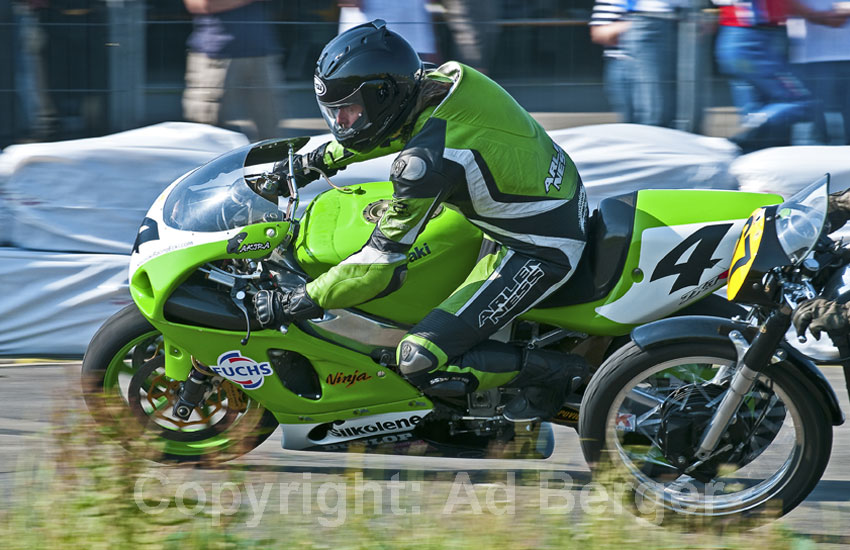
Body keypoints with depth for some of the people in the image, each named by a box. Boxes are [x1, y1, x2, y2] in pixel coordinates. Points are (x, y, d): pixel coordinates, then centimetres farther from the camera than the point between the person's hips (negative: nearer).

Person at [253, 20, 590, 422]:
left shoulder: (425, 159, -28)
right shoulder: (440, 81, -4)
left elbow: (383, 265, -23)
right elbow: (386, 128, 21)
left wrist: (293, 304, -17)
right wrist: (316, 161, 25)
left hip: (538, 254, -10)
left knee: (420, 362, -14)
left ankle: (552, 372, -2)